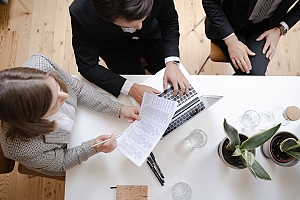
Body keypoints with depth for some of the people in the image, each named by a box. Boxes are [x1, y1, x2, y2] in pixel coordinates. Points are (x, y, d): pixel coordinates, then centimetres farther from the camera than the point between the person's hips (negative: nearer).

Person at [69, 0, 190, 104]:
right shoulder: (81, 14, -39)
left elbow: (170, 21, -15)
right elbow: (87, 67, -27)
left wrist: (171, 62, -28)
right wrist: (131, 89, -36)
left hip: (151, 35, 2)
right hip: (116, 47, -1)